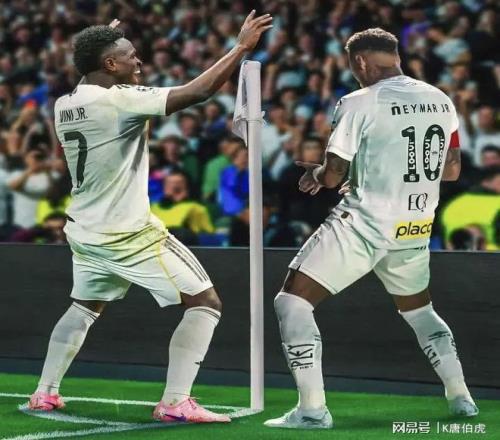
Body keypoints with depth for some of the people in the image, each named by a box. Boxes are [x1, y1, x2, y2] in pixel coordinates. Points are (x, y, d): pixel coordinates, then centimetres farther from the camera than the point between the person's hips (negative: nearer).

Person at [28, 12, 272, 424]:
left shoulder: (64, 106, 3)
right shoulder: (119, 99, -18)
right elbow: (197, 92, -23)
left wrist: (101, 43, 27)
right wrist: (242, 47, -16)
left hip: (86, 232, 8)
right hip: (129, 234, -8)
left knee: (84, 307, 30)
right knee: (205, 303, -2)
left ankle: (45, 392, 29)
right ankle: (176, 402, -9)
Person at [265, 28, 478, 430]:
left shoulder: (359, 104, -11)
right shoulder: (441, 101, 6)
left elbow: (333, 175, -8)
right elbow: (452, 170, 14)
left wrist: (314, 174, 13)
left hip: (364, 223, -6)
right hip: (416, 230, 6)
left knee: (292, 302, 0)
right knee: (418, 308, 30)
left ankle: (313, 409, -7)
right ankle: (461, 397, 26)